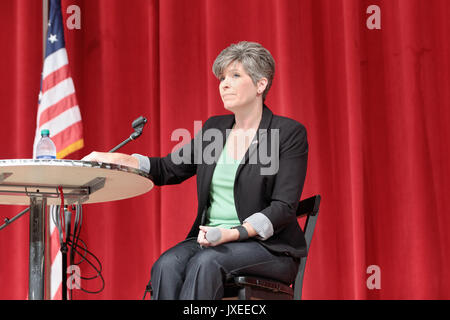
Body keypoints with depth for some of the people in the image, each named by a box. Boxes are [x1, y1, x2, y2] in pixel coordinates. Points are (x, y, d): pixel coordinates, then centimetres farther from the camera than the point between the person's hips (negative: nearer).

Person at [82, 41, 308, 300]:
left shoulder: (290, 133, -5)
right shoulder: (214, 128, 15)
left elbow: (284, 208, -12)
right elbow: (168, 169, 15)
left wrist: (233, 233, -25)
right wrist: (116, 159, -2)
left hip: (268, 247, -5)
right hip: (210, 239, 5)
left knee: (205, 262, -34)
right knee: (167, 265, -26)